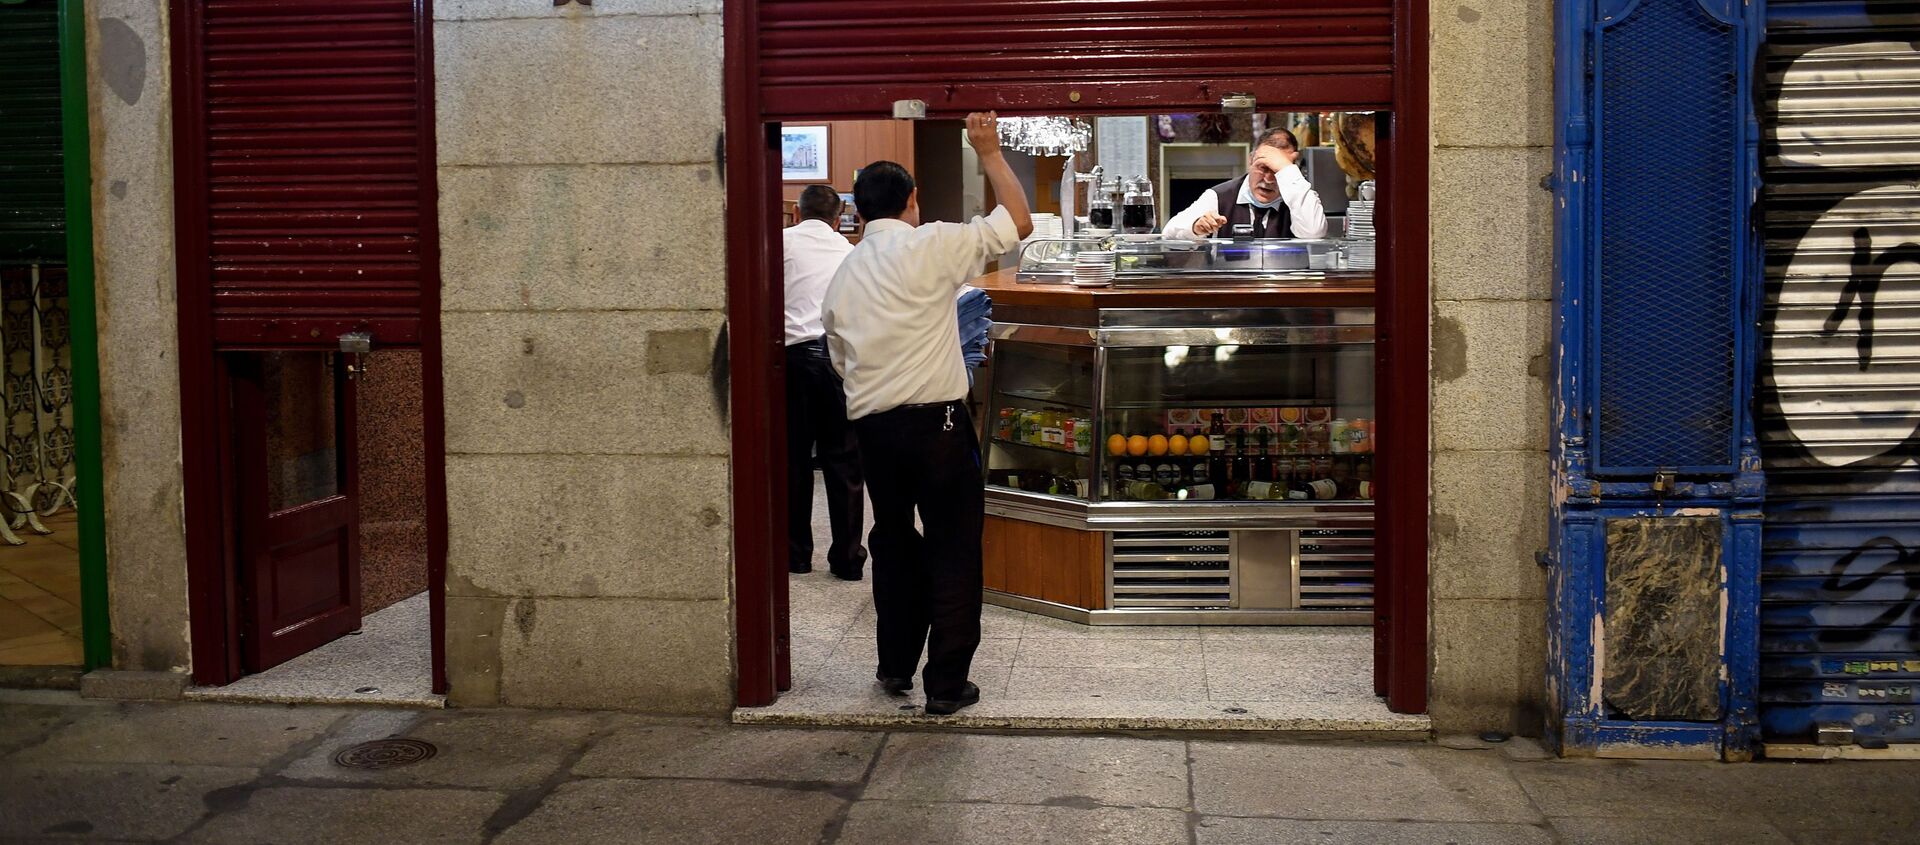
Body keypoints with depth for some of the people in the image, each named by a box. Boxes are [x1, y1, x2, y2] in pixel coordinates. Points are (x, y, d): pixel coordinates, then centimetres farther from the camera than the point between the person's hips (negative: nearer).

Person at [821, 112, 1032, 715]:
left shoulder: (842, 278, 12)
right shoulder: (929, 246, -7)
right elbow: (1018, 222, -5)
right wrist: (988, 152, 4)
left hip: (871, 427, 6)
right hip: (936, 421, -6)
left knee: (894, 542, 20)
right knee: (953, 548, 3)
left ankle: (895, 666, 28)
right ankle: (946, 682, 6)